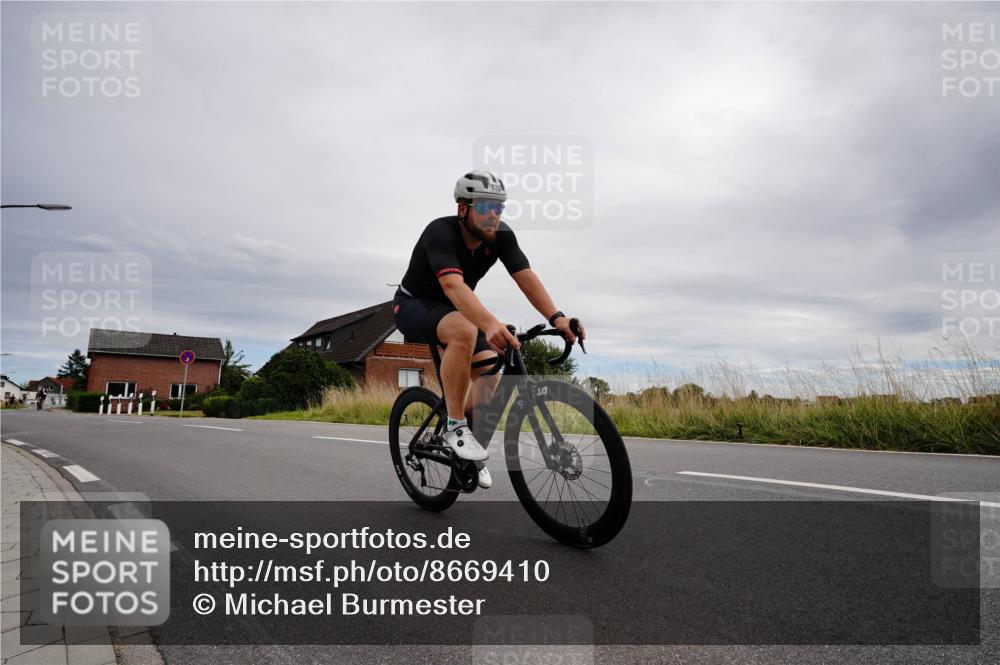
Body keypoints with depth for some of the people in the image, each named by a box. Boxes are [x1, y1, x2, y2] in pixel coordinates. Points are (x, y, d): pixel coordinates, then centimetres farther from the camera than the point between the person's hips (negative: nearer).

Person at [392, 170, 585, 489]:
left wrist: (557, 318, -40)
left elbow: (526, 276, -24)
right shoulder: (440, 232, -31)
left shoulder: (501, 235, -14)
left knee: (489, 369, -10)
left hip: (453, 308, 6)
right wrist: (491, 325, -63)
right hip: (413, 305, -6)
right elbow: (453, 285, -47)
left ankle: (473, 439, 13)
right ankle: (455, 426, -23)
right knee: (465, 331, -36)